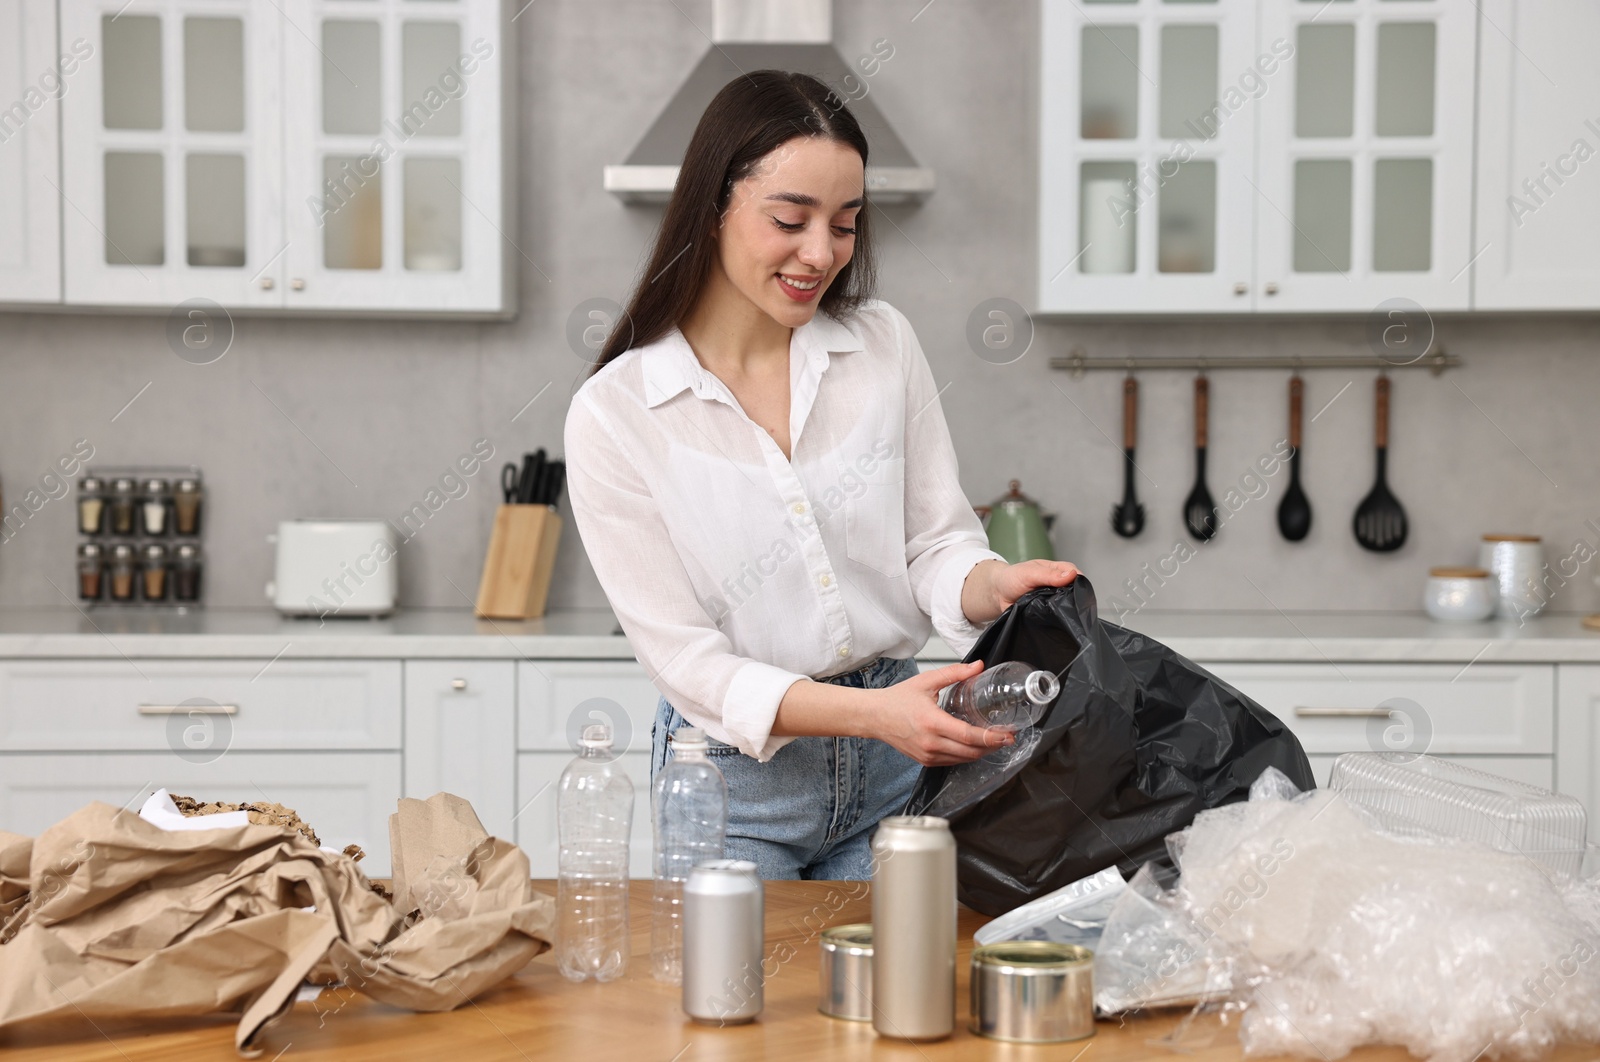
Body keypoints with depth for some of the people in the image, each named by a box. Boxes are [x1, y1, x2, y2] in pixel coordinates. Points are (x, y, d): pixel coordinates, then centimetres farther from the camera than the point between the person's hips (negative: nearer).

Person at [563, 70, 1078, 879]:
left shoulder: (884, 345, 0)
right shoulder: (612, 414, -11)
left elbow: (936, 546, 3)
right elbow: (687, 661, -14)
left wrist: (996, 584, -21)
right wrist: (871, 711, -28)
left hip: (894, 775, 3)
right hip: (736, 772, -3)